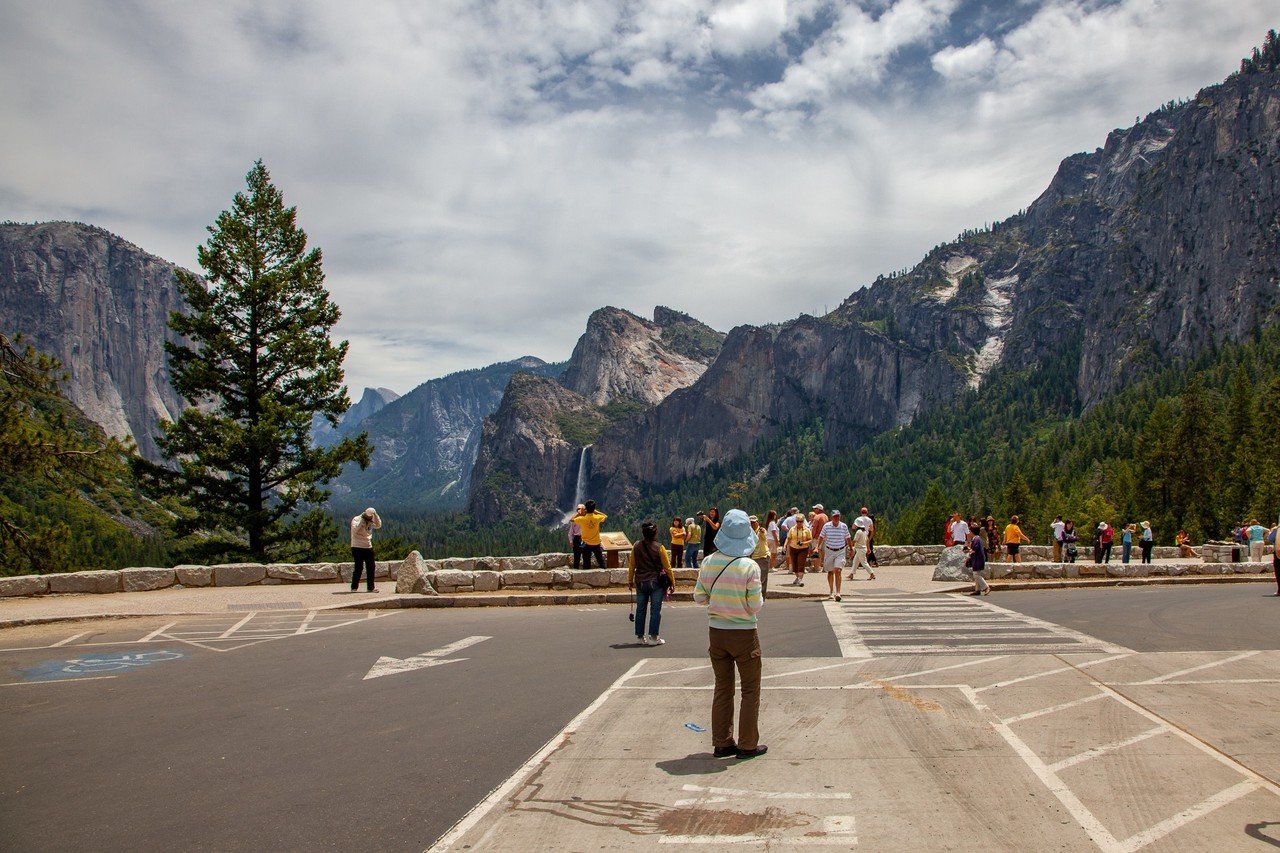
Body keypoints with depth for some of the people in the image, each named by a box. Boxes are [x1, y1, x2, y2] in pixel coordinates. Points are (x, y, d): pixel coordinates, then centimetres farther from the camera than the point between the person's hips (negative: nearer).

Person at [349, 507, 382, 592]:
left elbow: (378, 526, -2)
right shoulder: (356, 519, -8)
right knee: (358, 567, -7)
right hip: (357, 548, -6)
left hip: (368, 547, 6)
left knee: (371, 567, 4)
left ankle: (370, 587, 10)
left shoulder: (371, 521, 9)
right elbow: (354, 529, -23)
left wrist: (375, 515, -8)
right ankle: (354, 587, 3)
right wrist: (362, 521, -22)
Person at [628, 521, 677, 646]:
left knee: (640, 610, 12)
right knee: (655, 610, 2)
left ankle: (640, 636, 18)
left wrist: (630, 581, 16)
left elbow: (631, 565, 4)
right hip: (656, 583, -3)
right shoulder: (659, 548, -11)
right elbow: (667, 567, -7)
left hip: (640, 583, 3)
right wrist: (672, 582, 4)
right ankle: (653, 637, 1)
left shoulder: (636, 546, -3)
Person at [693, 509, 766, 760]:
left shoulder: (709, 562, -6)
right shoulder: (750, 567, -18)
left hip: (716, 632, 4)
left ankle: (722, 743, 23)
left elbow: (699, 596, 1)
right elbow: (755, 606, -15)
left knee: (722, 688, 16)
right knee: (750, 690, 10)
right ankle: (747, 745, 15)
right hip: (744, 634, -4)